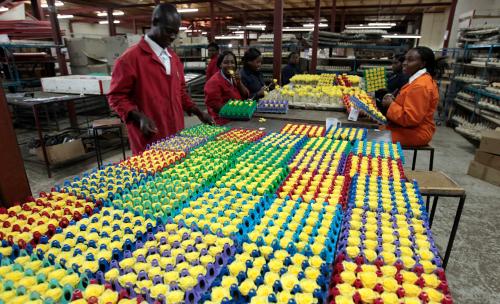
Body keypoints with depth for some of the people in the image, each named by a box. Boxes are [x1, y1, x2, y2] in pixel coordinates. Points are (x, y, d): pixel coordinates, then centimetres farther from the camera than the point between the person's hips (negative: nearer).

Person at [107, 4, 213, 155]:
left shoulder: (173, 57, 13)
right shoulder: (130, 58, -10)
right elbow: (116, 96, -8)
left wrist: (198, 112, 9)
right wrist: (140, 117, -23)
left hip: (176, 134, 7)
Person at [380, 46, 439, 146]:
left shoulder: (420, 86, -23)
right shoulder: (420, 80, 11)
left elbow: (409, 119, -26)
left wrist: (391, 104, -16)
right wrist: (394, 101, 3)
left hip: (414, 133, -10)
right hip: (411, 129, 10)